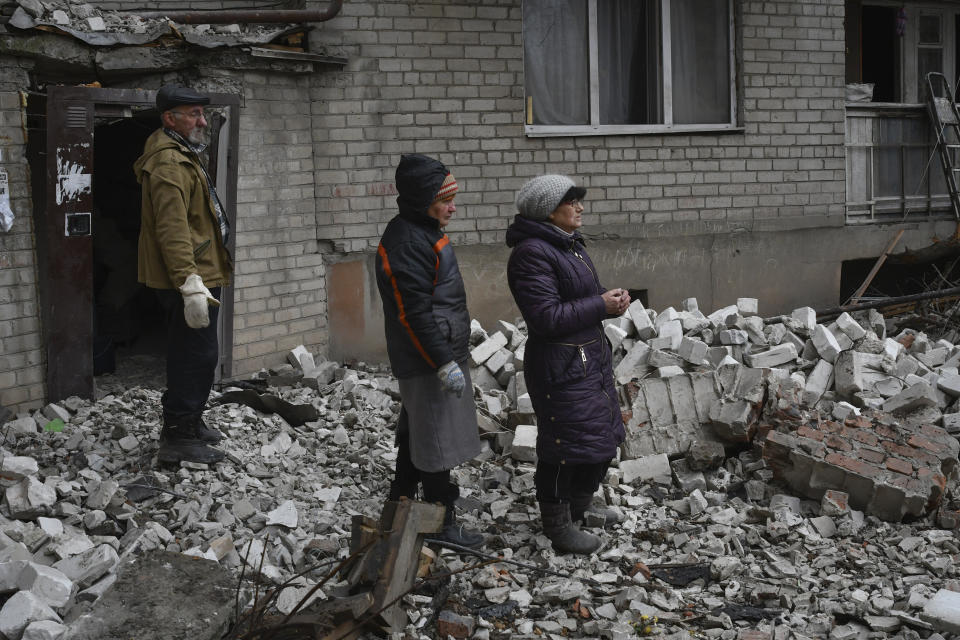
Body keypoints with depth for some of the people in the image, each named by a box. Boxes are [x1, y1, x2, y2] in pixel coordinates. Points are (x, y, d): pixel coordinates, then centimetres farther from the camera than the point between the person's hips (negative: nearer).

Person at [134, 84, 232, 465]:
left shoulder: (181, 155, 19)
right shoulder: (169, 162, -17)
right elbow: (173, 229, -26)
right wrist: (190, 285, -30)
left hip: (196, 277, 11)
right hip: (190, 280, -11)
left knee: (191, 355, 21)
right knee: (197, 356, -8)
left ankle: (188, 423, 34)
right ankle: (178, 439, -3)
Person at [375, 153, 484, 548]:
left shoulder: (423, 233, 12)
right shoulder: (407, 244, -21)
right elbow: (415, 313, -25)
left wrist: (451, 355, 25)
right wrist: (445, 364, -24)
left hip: (440, 353, 11)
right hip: (428, 359, -11)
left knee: (416, 432, 20)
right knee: (437, 440, -2)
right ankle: (442, 523, 8)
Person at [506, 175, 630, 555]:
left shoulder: (568, 245, 12)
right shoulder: (532, 253, -20)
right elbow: (546, 317, -25)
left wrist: (611, 300, -1)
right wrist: (601, 305, -19)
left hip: (591, 358, 10)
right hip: (561, 365, -10)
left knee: (601, 434, 19)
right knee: (566, 442, -2)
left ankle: (580, 506, 38)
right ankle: (558, 525, 13)